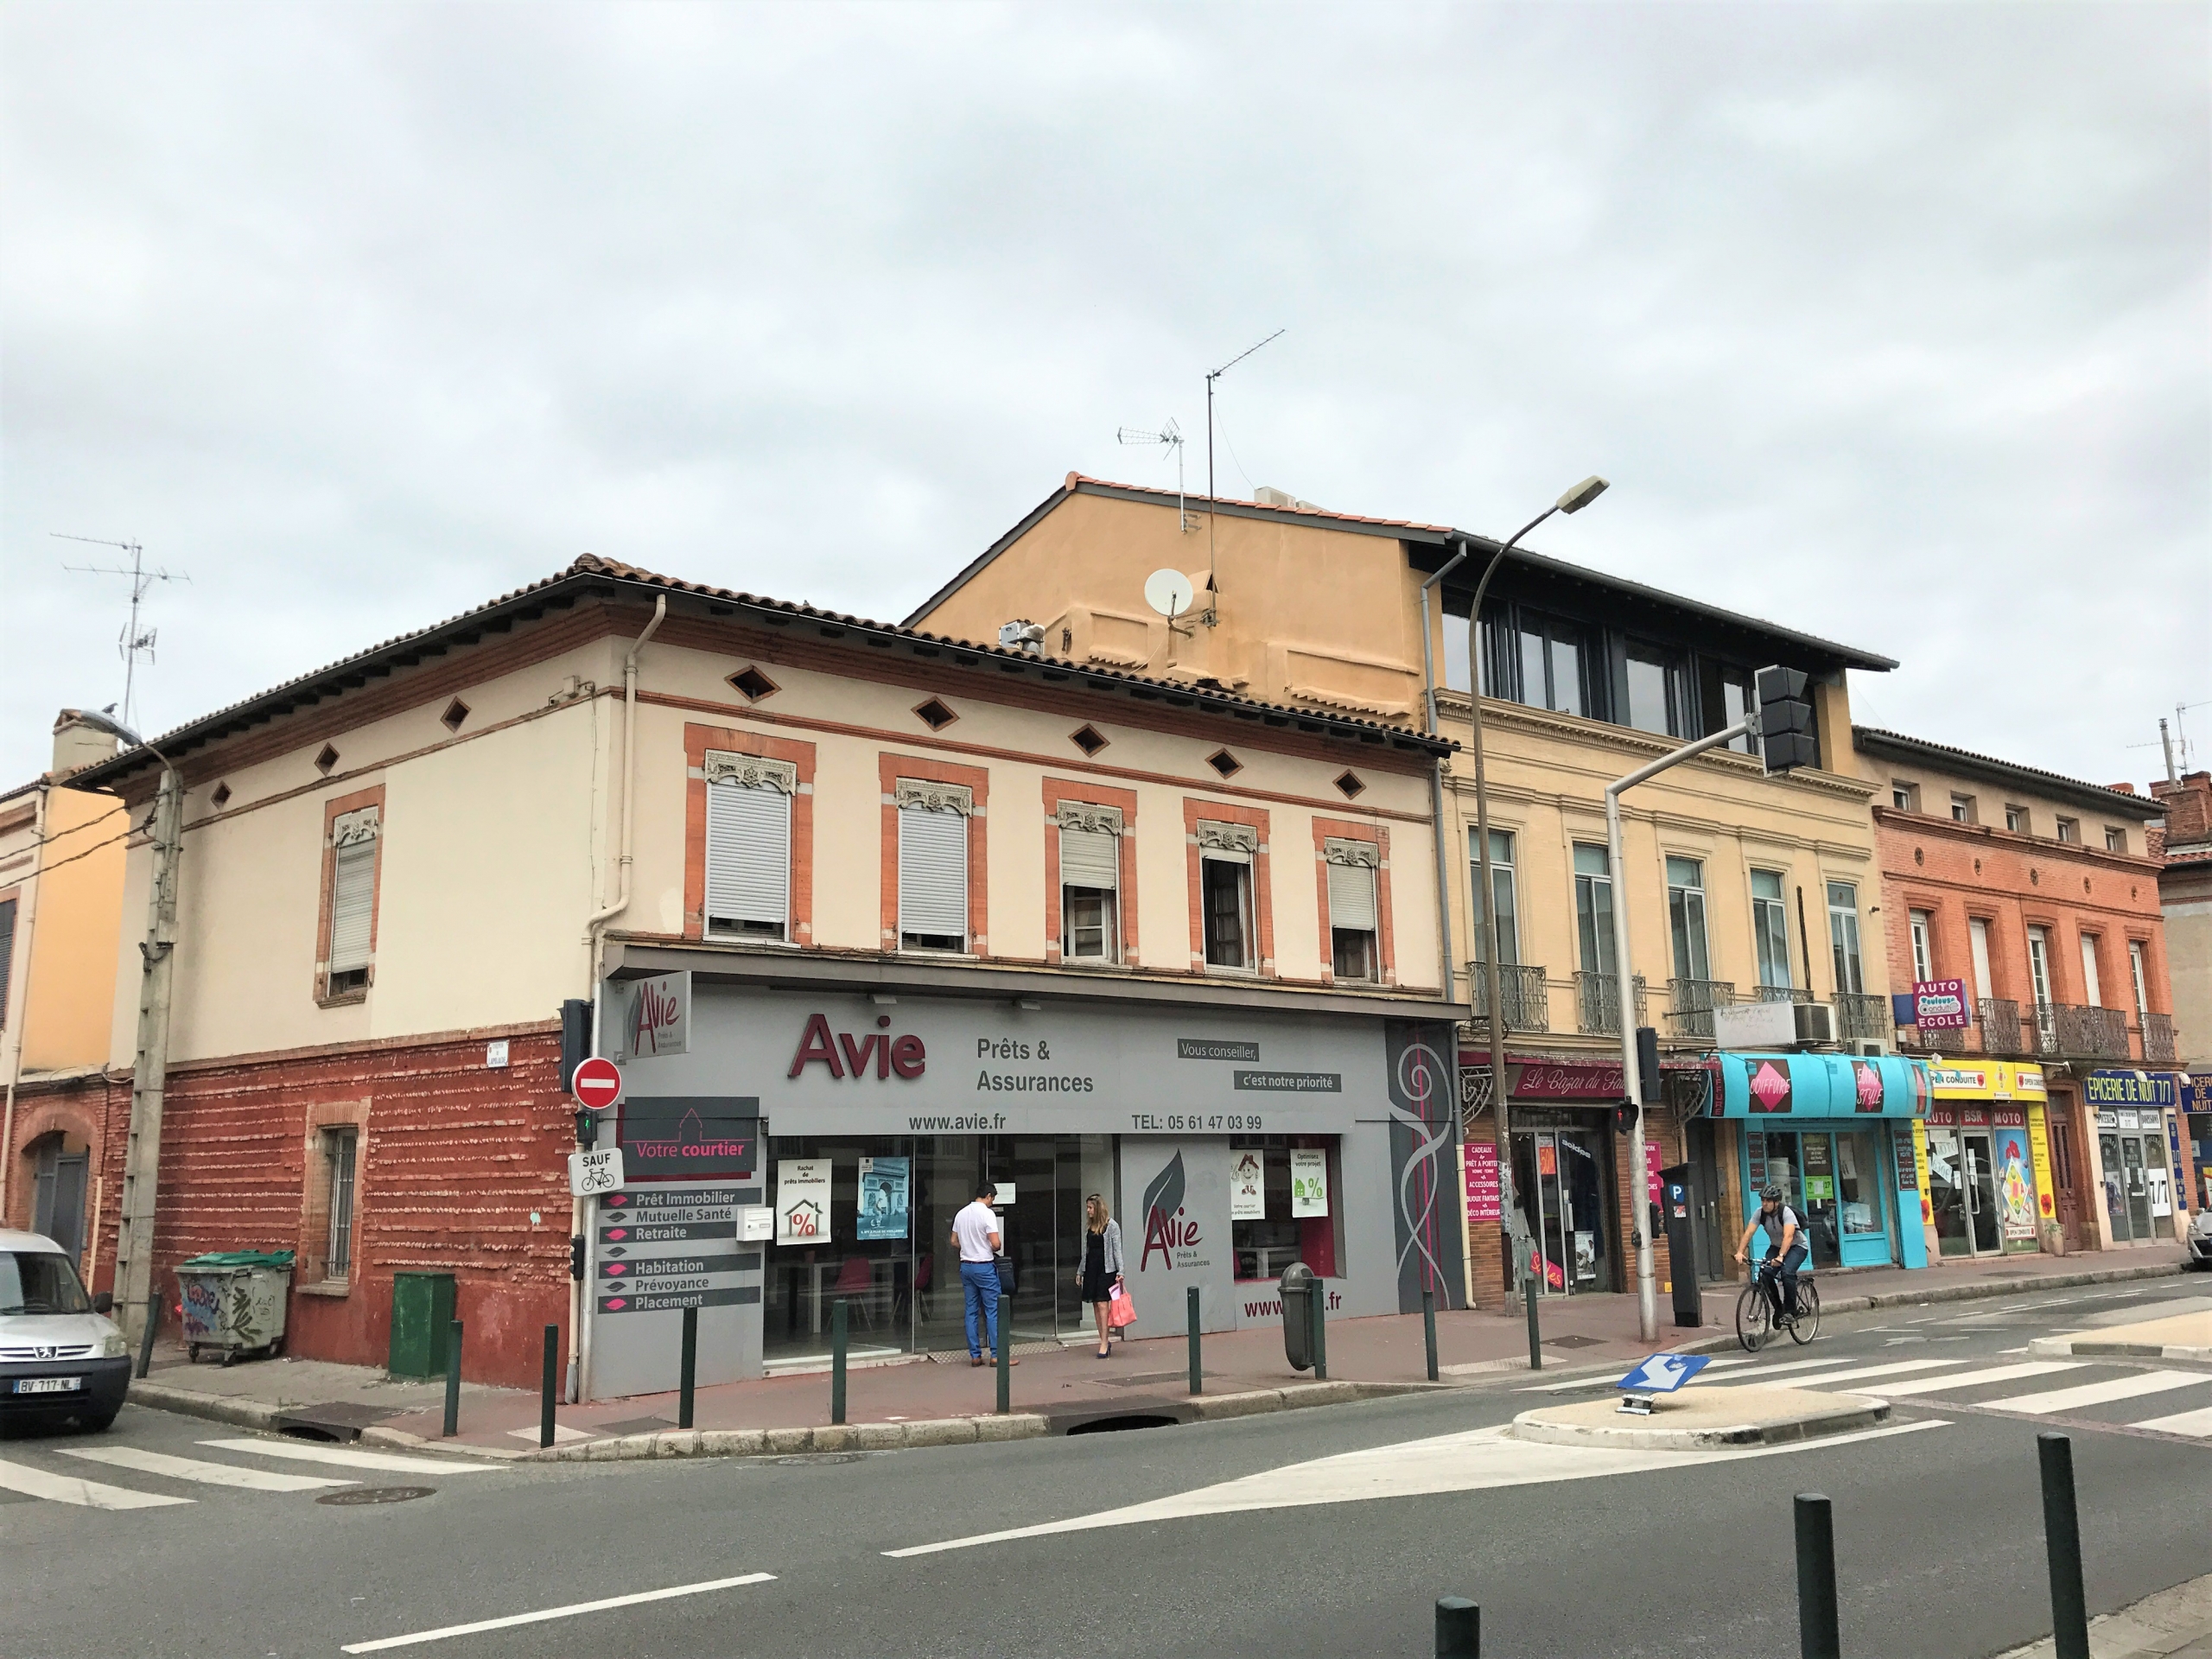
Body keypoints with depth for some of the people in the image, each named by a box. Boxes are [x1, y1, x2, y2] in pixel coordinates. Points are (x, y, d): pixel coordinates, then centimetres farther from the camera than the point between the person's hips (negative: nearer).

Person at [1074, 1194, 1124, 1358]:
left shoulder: (1111, 1225, -6)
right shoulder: (1089, 1226, 12)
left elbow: (1117, 1250, -8)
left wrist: (1120, 1271, -14)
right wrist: (1080, 1271, 18)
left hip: (1106, 1268, -7)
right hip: (1091, 1268, 7)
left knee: (1102, 1304, -10)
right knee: (1095, 1304, 6)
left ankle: (1104, 1343, -8)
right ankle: (1103, 1342, 14)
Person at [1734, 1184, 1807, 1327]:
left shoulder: (1786, 1212, -28)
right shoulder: (1760, 1213, -14)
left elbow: (1788, 1236, -42)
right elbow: (1748, 1233, -23)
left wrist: (1781, 1256, -57)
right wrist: (1740, 1252, -39)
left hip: (1796, 1247, -5)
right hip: (1776, 1246, 5)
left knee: (1787, 1272, -31)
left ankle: (1790, 1311, -17)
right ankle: (1779, 1309, 1)